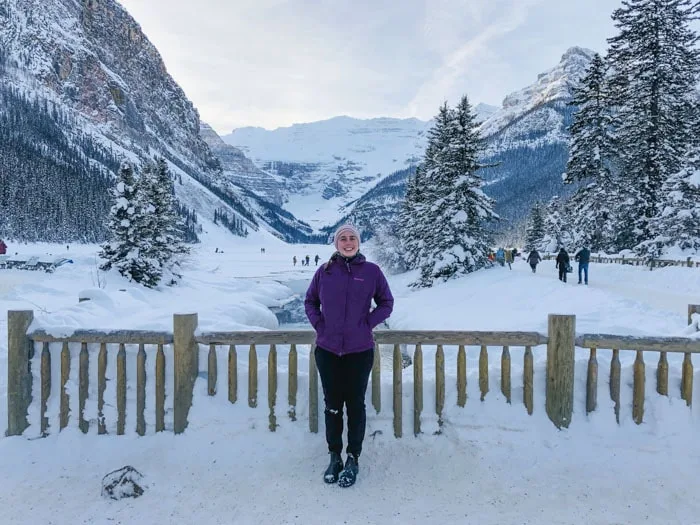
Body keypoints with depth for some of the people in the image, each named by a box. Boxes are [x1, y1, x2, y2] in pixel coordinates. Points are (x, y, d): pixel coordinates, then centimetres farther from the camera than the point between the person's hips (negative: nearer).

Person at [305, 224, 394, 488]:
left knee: (355, 405, 8)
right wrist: (319, 325, 0)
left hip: (359, 351, -1)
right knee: (332, 405, 12)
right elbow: (310, 301, 13)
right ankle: (334, 457, 28)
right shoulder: (325, 271, 1)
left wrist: (367, 324, -5)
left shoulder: (371, 271, -3)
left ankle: (353, 459, 24)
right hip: (327, 350, 2)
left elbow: (386, 303, 6)